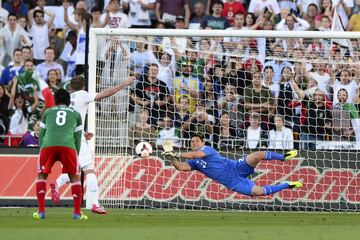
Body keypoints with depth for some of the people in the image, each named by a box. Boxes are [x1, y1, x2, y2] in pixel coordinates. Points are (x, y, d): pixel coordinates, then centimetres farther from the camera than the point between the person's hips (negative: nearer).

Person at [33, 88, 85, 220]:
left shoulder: (48, 112, 28)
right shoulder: (76, 114, 27)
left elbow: (41, 134, 26)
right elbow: (77, 136, 23)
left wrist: (41, 149, 32)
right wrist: (76, 154, 29)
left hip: (48, 145, 1)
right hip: (68, 145, -1)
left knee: (42, 175, 19)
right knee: (75, 177, 14)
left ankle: (41, 211, 11)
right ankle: (77, 213, 9)